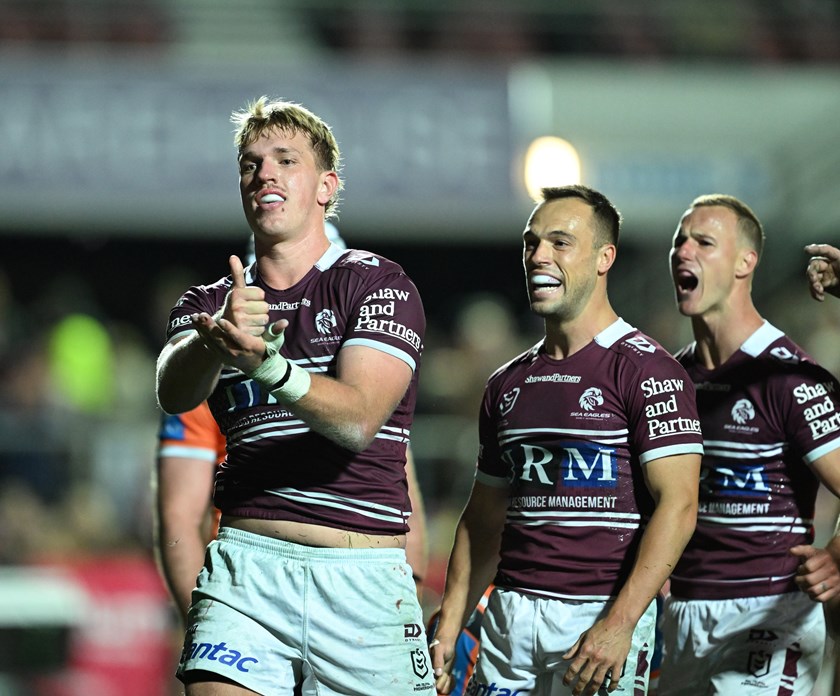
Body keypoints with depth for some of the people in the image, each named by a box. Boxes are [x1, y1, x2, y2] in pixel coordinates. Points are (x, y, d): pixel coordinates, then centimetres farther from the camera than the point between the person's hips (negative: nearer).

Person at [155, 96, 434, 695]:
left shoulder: (381, 286, 2)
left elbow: (358, 419, -14)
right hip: (249, 562, 2)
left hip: (365, 578, -1)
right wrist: (217, 340, -33)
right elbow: (175, 393, -10)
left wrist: (267, 365, -33)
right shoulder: (208, 304, 13)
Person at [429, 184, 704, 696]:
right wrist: (449, 628, 11)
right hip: (509, 612, 6)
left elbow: (677, 505, -13)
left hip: (603, 618, -6)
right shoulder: (510, 384, 15)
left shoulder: (645, 369, -6)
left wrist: (620, 623, -22)